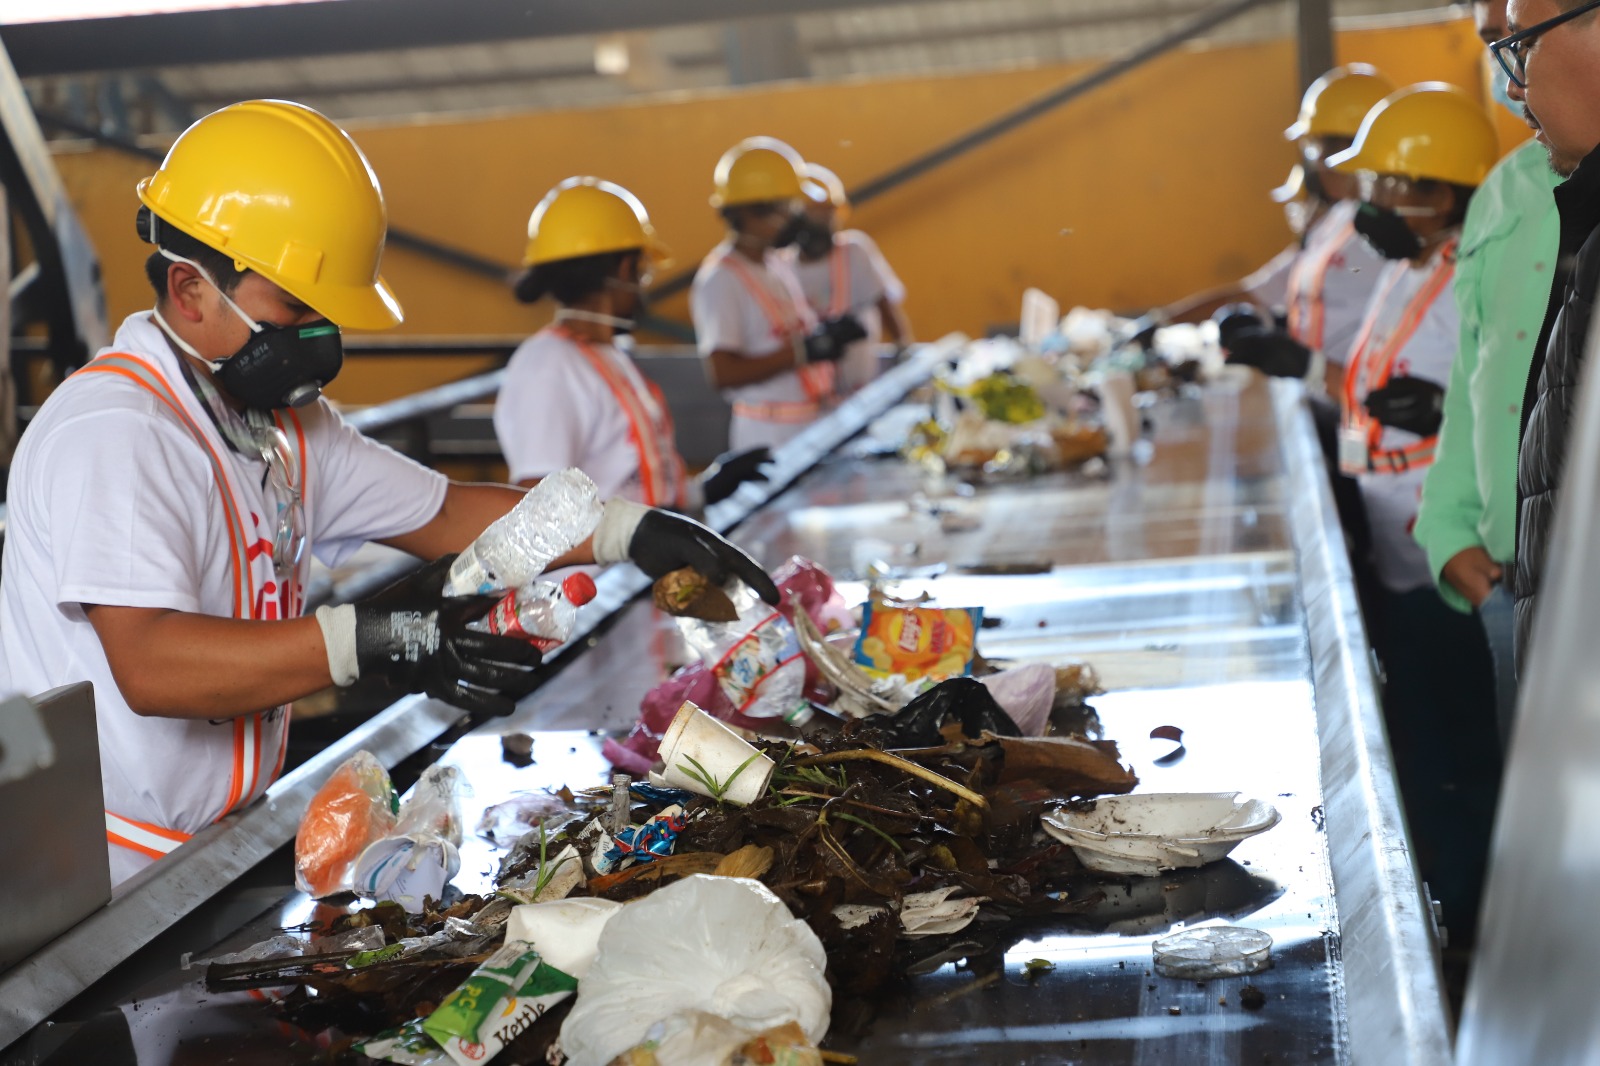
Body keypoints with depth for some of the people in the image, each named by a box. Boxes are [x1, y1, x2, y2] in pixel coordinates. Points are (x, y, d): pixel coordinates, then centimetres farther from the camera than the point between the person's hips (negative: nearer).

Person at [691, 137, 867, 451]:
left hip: (815, 425, 9)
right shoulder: (720, 279, -14)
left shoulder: (778, 265, 14)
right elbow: (723, 372, -21)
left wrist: (828, 332, 4)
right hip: (769, 437, -9)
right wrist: (804, 351, -23)